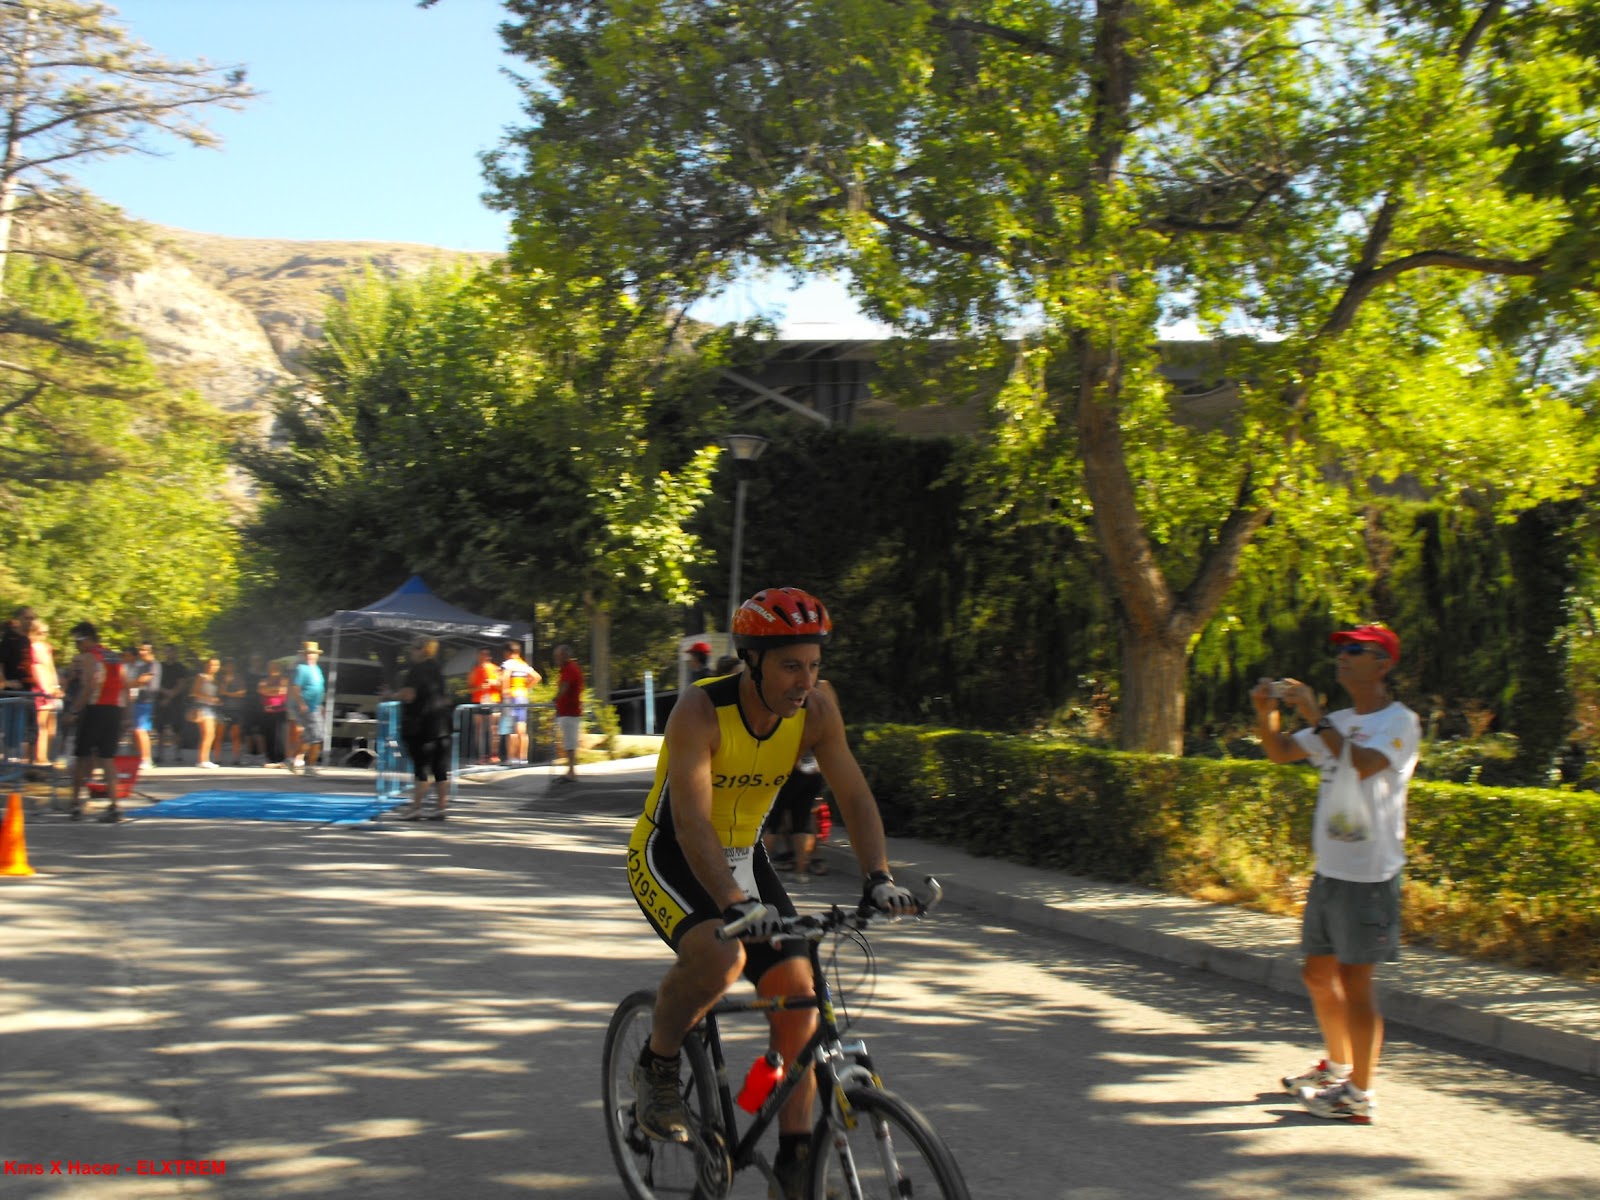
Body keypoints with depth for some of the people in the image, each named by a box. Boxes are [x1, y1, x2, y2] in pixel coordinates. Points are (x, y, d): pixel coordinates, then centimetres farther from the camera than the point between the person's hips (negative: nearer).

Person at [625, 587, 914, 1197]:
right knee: (720, 955, -32)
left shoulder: (816, 708, -14)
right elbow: (692, 823, -36)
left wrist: (878, 876, -30)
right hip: (668, 856, -5)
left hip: (744, 855, 5)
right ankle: (656, 1067, -4)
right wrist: (735, 903, -50)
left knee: (796, 990, -8)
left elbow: (854, 795, -13)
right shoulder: (700, 710, -28)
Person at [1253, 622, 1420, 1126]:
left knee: (1355, 981, -4)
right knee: (1318, 973, 17)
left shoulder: (1400, 722, -10)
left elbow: (1361, 764, -27)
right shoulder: (1340, 723, 15)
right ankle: (1338, 1067, 36)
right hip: (1329, 871, 8)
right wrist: (1266, 712, -3)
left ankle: (1360, 1094, 5)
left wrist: (1315, 716, -25)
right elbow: (1281, 751, 15)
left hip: (1369, 875, -8)